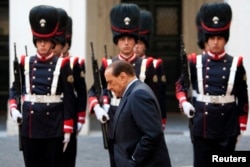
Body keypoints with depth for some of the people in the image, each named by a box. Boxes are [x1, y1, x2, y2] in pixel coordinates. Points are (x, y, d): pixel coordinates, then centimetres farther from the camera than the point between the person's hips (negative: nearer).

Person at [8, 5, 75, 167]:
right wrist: (13, 109, -4)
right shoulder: (25, 63, 6)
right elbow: (15, 89, 16)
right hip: (30, 125, 3)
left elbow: (69, 99, -2)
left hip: (54, 126, -3)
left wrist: (68, 130, -5)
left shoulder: (62, 64, -2)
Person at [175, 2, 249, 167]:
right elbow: (180, 85, 15)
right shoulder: (195, 62, 2)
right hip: (201, 127, 0)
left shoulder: (236, 64, 1)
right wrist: (184, 102, -5)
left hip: (228, 128, 0)